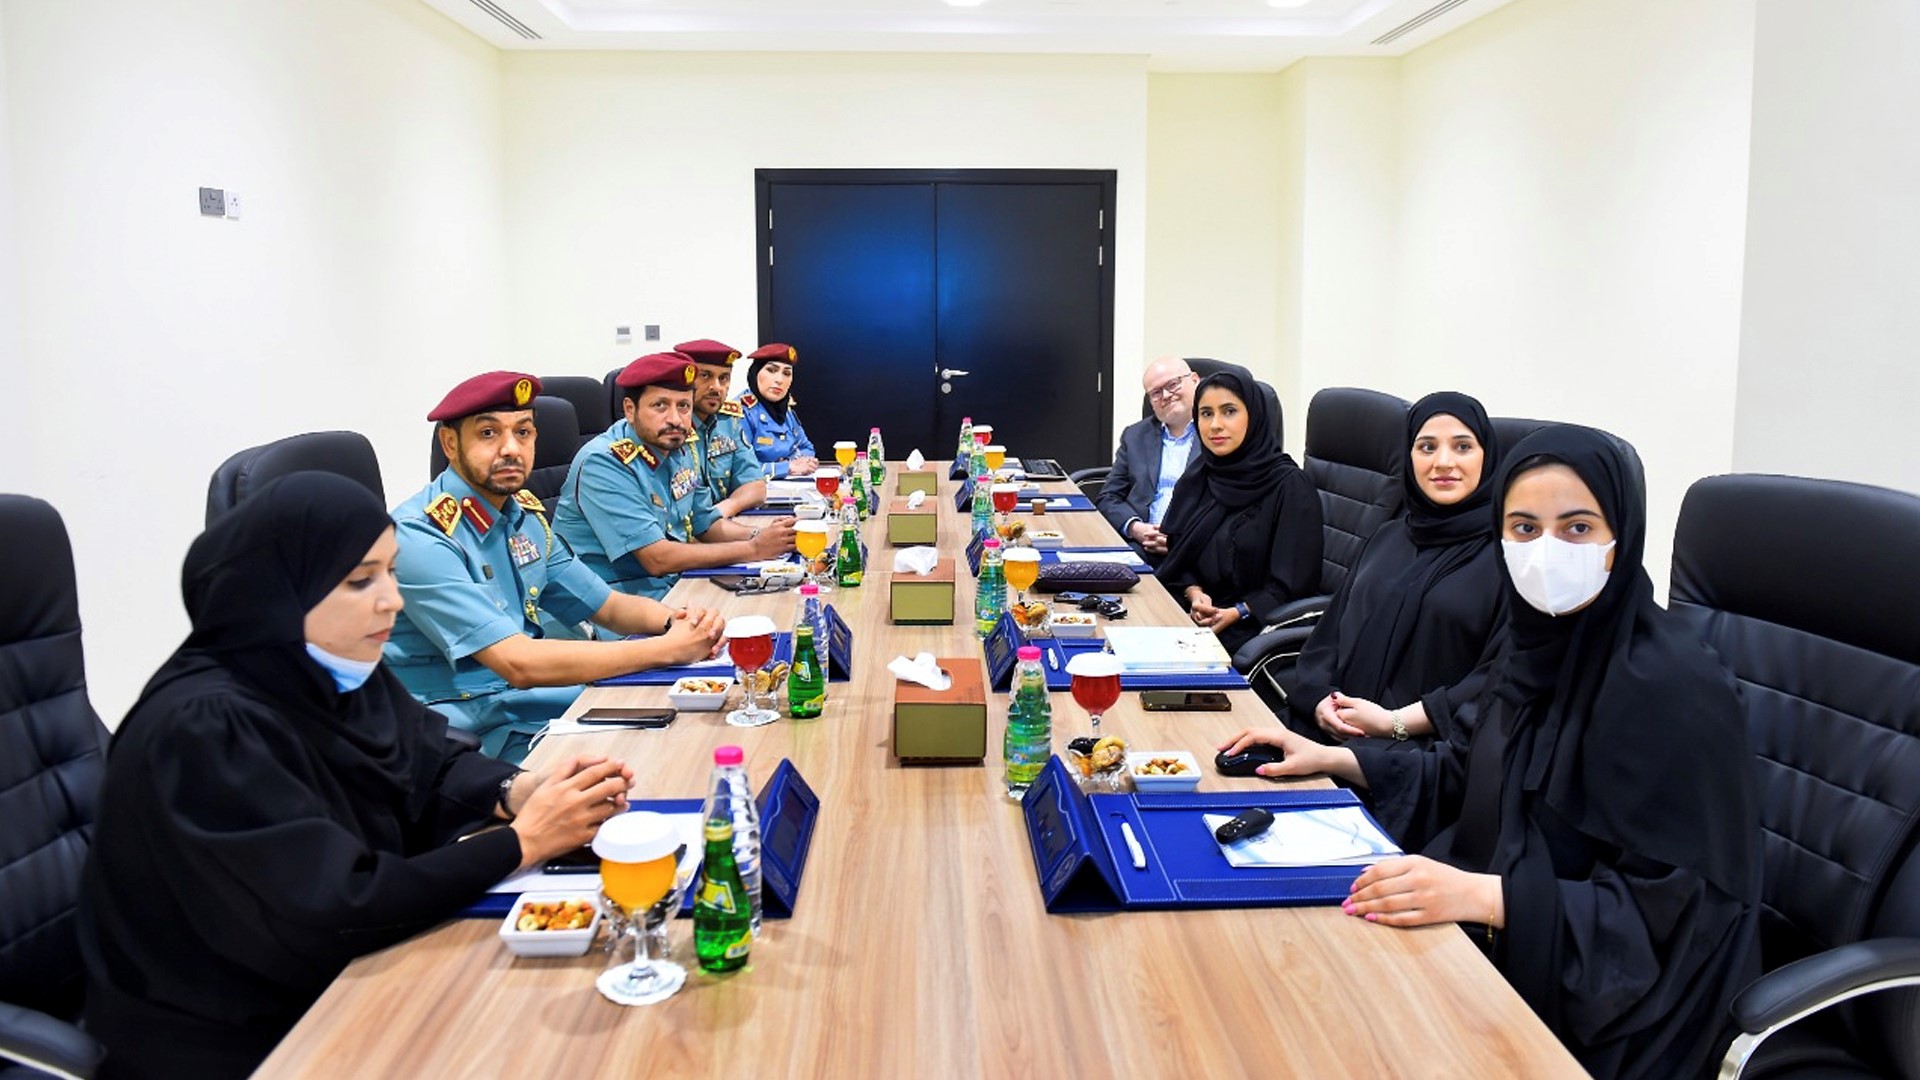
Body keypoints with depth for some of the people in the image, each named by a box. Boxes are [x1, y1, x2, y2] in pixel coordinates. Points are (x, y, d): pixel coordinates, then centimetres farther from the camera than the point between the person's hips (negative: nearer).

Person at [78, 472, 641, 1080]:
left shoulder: (335, 670, -1)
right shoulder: (203, 730, -26)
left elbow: (433, 769, 5)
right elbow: (333, 910, -28)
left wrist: (521, 791, -16)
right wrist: (520, 842, -25)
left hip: (337, 980, 7)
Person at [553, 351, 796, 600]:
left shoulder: (680, 451, 6)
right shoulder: (603, 464, -19)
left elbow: (707, 524, 18)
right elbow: (657, 559, -24)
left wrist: (759, 534, -3)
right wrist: (755, 549, -18)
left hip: (673, 587, 8)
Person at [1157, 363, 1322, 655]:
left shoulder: (1290, 487, -8)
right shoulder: (1197, 477, 10)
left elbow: (1292, 584, -9)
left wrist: (1235, 613, -19)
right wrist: (1194, 593, -6)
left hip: (1250, 628, -6)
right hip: (1191, 613, 6)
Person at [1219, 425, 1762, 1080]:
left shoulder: (1675, 688, -22)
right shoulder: (1537, 645, 1)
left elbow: (1672, 908, -22)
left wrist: (1482, 896, -32)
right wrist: (1330, 759, 6)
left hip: (1598, 1007, -7)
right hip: (1497, 946, 7)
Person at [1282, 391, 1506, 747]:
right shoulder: (1389, 536, 20)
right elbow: (1332, 630, 16)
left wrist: (1396, 723, -15)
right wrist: (1320, 699, -5)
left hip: (1427, 747, -6)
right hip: (1336, 727, 6)